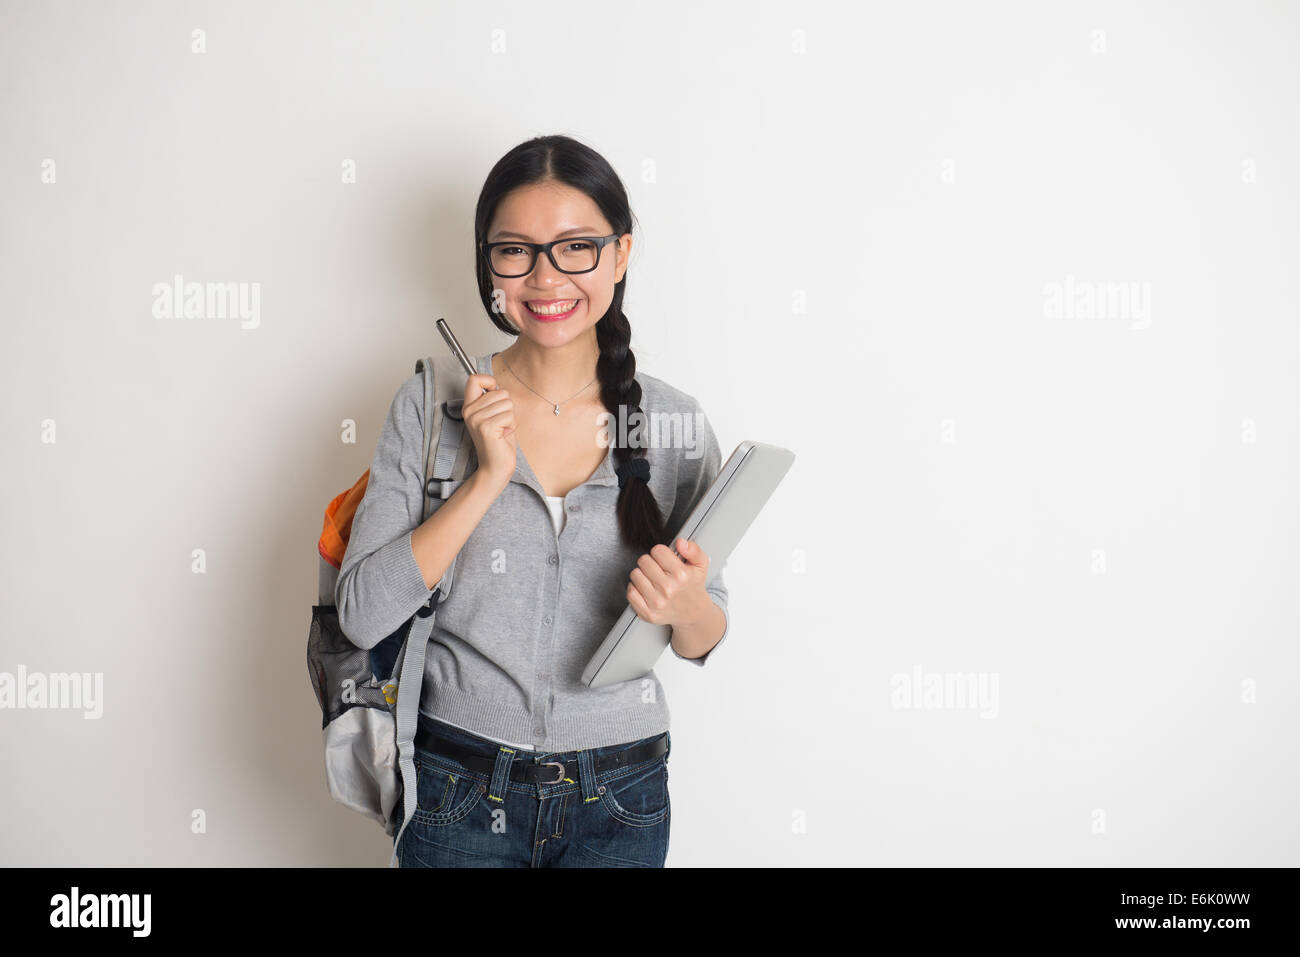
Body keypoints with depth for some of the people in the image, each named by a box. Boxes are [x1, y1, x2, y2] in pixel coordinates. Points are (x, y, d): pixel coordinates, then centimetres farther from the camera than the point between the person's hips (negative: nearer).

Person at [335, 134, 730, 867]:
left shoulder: (677, 424, -4)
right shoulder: (432, 406, -6)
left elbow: (704, 641, 3)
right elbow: (363, 614, -12)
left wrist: (686, 606, -20)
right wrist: (488, 478, -20)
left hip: (619, 803, 1)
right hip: (460, 791, -1)